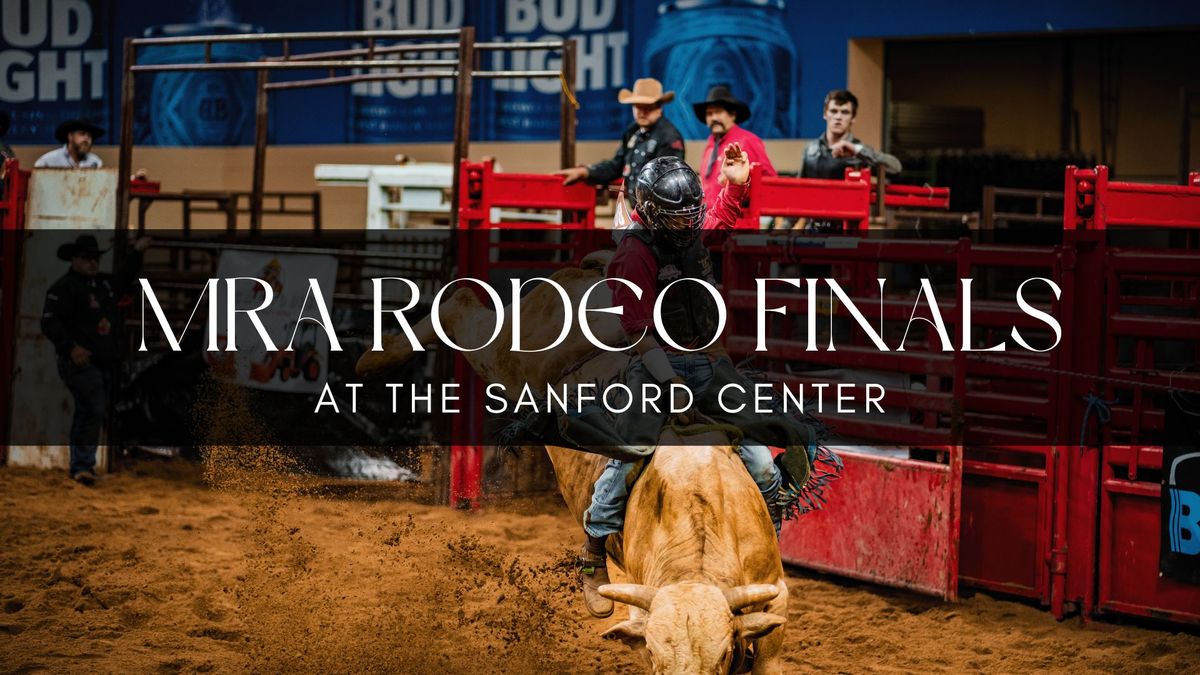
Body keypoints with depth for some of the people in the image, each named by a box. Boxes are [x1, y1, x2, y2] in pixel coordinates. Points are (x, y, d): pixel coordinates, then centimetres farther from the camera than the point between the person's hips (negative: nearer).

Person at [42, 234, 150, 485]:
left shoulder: (102, 282, 14)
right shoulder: (64, 287, -11)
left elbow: (123, 280, 36)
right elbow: (49, 322, -17)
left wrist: (136, 253, 25)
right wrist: (71, 348, -26)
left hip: (104, 363, 8)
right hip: (80, 361, -8)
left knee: (85, 413, 13)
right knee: (95, 410, -20)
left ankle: (78, 468, 19)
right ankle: (84, 464, -20)